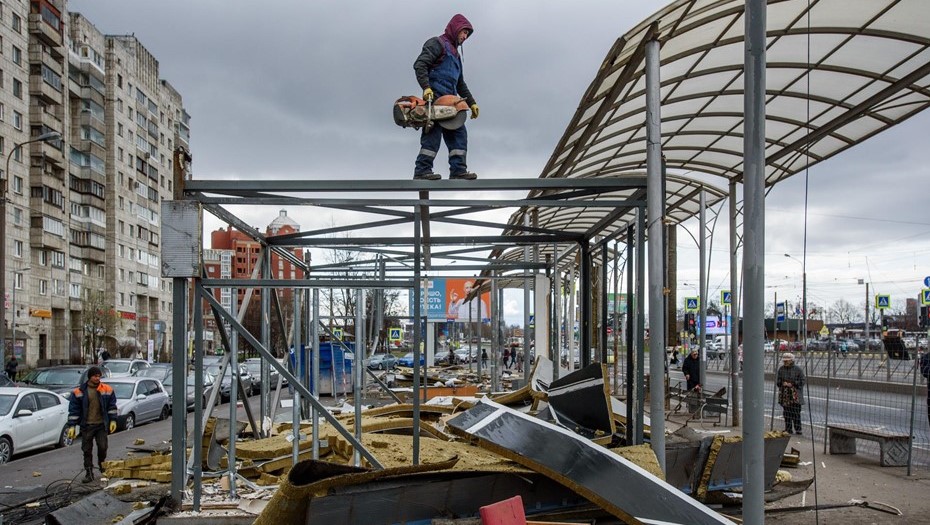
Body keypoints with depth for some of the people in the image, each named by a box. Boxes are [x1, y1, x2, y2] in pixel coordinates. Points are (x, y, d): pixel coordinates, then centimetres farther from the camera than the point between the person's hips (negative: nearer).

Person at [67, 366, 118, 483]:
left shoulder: (107, 390, 1)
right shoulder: (79, 392, -3)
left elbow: (112, 406, 8)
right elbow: (73, 409, 0)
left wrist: (113, 420, 2)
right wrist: (72, 426, -4)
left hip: (101, 424, 1)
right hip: (86, 426, -1)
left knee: (102, 447, 1)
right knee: (87, 450, 3)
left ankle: (102, 465, 28)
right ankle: (89, 473, 12)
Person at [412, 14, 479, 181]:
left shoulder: (455, 54, 30)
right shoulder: (437, 43, 2)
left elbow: (461, 84, 33)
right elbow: (419, 65, -12)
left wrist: (472, 103, 26)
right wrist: (426, 87, -24)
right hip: (434, 98, -9)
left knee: (459, 133, 2)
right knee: (433, 133, -14)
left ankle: (458, 170, 1)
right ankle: (422, 170, -14)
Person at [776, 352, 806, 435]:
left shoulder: (798, 370, -4)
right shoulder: (781, 369, 6)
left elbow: (802, 382, -5)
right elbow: (777, 381, 10)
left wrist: (792, 384, -15)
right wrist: (783, 383, -10)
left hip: (795, 396, -3)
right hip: (784, 395, 3)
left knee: (796, 412, -4)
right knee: (786, 412, 7)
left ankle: (798, 430, 3)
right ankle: (788, 429, 16)